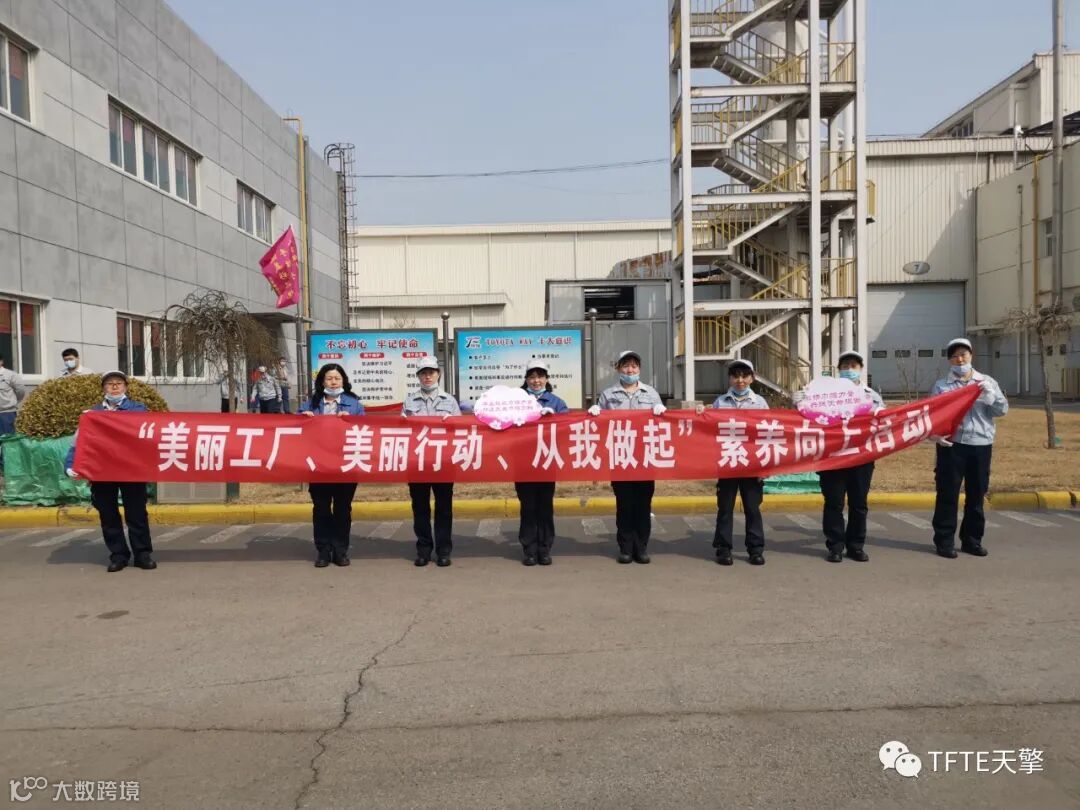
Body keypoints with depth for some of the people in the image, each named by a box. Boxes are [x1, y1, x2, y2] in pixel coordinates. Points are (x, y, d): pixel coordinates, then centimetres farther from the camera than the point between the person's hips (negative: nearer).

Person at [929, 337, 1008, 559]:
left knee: (976, 495, 10)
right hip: (952, 445, -3)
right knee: (948, 494, -1)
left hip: (981, 445, 3)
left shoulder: (988, 382, 11)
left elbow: (1003, 409, 4)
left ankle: (972, 539, 21)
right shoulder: (941, 385, 4)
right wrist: (935, 434, -21)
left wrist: (989, 394, -13)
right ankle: (944, 540, 5)